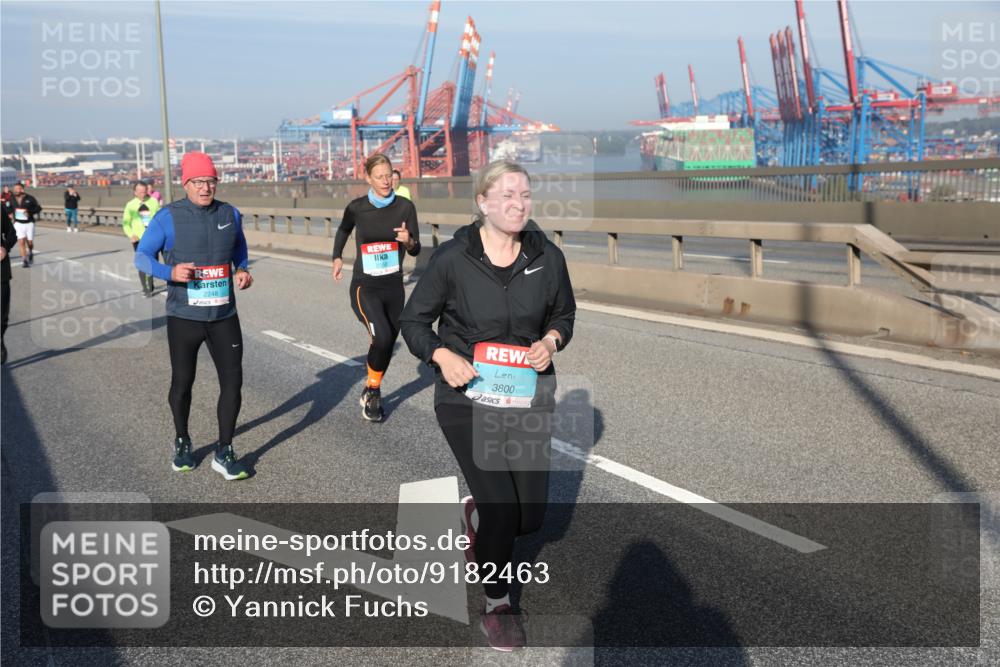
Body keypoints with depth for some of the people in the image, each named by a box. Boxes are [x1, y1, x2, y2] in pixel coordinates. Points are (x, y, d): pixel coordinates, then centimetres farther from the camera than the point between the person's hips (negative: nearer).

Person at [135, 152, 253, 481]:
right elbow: (142, 256, -4)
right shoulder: (168, 216, -7)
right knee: (182, 382, 11)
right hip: (184, 317, -2)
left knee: (232, 381, -2)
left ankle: (224, 454, 11)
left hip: (224, 317, 3)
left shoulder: (230, 214, 4)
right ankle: (182, 443, 35)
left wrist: (242, 271, 5)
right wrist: (171, 272, -23)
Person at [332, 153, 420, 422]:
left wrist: (408, 240, -22)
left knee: (388, 343, 12)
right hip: (365, 287, -3)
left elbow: (416, 250, -2)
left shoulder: (405, 207, -5)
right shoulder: (357, 207, -6)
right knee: (382, 337, -24)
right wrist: (337, 258, 8)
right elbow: (343, 231, 17)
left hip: (394, 287, 3)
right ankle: (372, 390, 2)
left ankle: (372, 393, 36)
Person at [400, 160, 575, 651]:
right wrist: (443, 356, -18)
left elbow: (564, 314, 12)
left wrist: (551, 340, -9)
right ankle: (496, 605, 17)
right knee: (501, 507, -11)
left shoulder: (547, 257, -3)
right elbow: (414, 320, 0)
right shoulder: (452, 258, -11)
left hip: (527, 394, 3)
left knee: (530, 514, 8)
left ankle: (477, 515, 45)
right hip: (467, 395, -3)